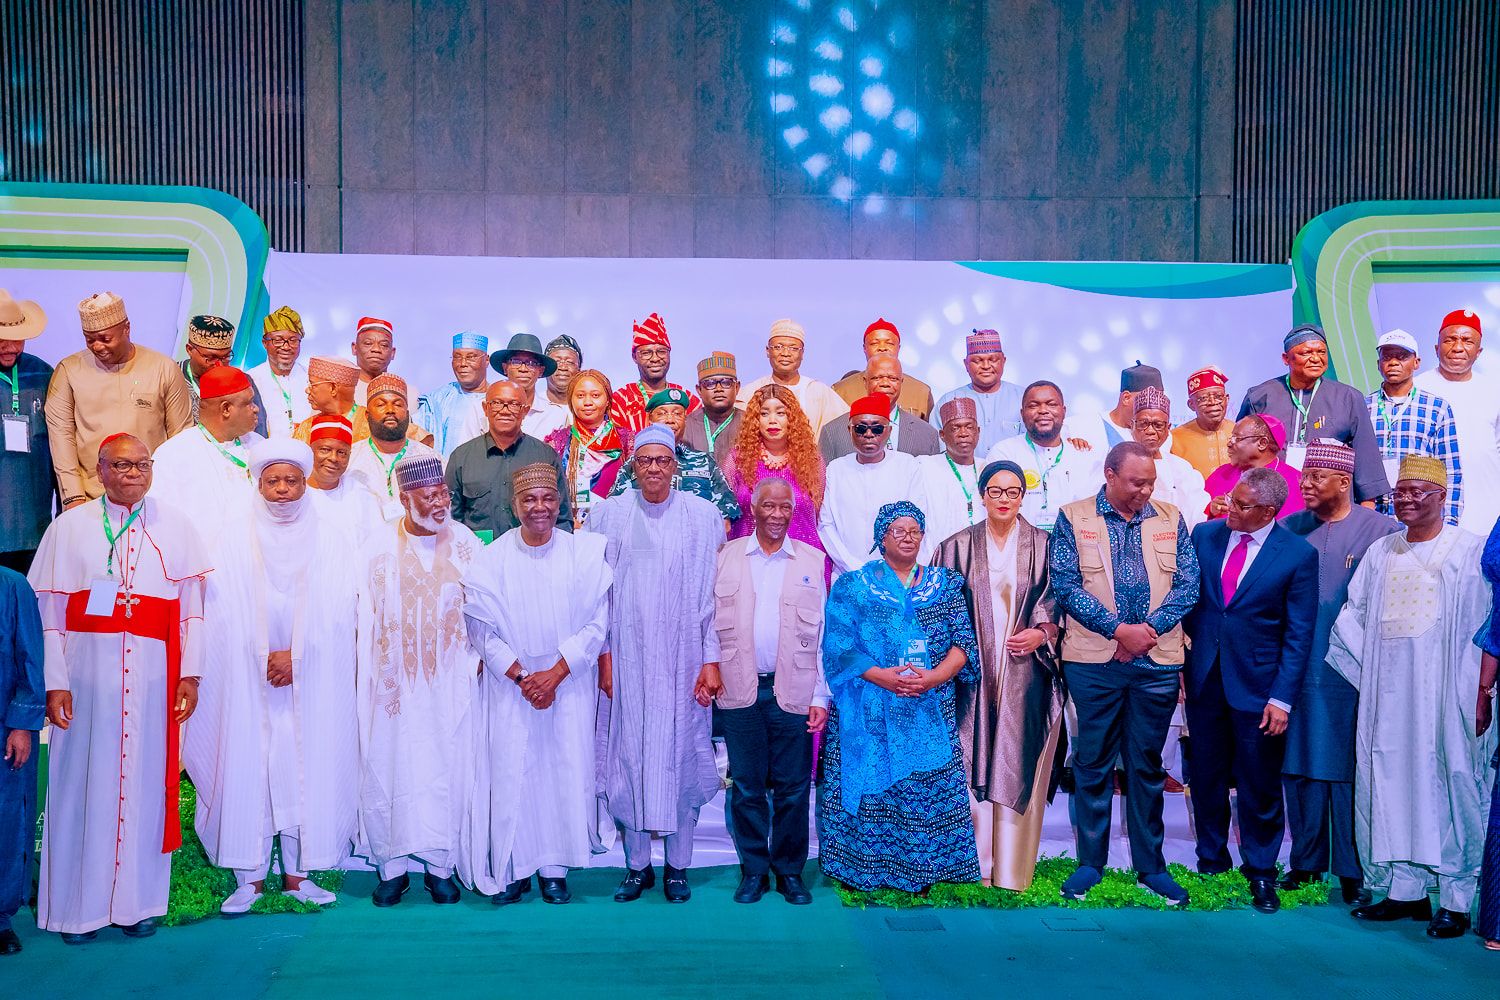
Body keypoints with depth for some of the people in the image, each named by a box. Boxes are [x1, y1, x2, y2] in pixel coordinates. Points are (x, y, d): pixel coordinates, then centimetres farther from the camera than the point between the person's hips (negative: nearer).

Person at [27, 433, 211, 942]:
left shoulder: (175, 527, 8)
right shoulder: (69, 527, 5)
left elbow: (192, 607, 7)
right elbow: (47, 612, 2)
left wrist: (190, 675, 0)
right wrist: (54, 682, -6)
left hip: (153, 676, 1)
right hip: (88, 674, -1)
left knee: (145, 781, 4)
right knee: (84, 781, 2)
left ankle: (138, 900, 16)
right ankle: (80, 904, 15)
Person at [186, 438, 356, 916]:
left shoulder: (332, 540, 5)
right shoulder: (236, 544, 5)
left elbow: (337, 610, -2)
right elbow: (227, 616, 1)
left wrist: (295, 654, -11)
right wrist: (265, 657, -9)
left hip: (313, 681, 0)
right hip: (249, 681, 0)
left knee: (308, 767, -1)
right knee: (248, 765, -3)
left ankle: (297, 874, 8)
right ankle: (250, 877, 5)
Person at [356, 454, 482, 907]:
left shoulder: (467, 544, 1)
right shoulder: (377, 548, -1)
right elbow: (366, 617, 2)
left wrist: (478, 658, -1)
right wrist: (373, 679, -1)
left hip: (451, 680, 0)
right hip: (397, 679, 0)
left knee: (448, 767, 3)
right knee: (392, 765, 2)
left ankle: (441, 864, 15)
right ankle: (393, 865, 15)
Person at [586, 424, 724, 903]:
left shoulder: (703, 516, 2)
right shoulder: (609, 514, 4)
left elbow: (713, 592, 1)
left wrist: (712, 660, -4)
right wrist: (604, 654, -2)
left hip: (682, 658, -1)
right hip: (627, 659, 1)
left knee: (681, 755, 3)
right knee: (629, 755, 3)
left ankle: (678, 867, 16)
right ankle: (637, 864, 16)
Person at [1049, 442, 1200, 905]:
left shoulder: (1170, 519, 10)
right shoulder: (1073, 518, 2)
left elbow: (1187, 585, 4)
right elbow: (1066, 586, -6)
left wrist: (1147, 631, -10)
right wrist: (1118, 629, -14)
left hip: (1157, 661, 2)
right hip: (1094, 659, -2)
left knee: (1147, 764, 9)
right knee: (1093, 762, 5)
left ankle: (1150, 866, 19)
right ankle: (1090, 863, 17)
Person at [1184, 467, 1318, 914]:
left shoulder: (1298, 555, -8)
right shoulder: (1205, 535, 2)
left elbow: (1299, 634, -7)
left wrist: (1282, 698, -11)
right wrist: (1195, 640, 4)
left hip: (1257, 685, -3)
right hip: (1204, 678, 3)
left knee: (1259, 785, 4)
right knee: (1206, 776, 13)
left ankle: (1260, 872, 22)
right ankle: (1211, 858, 31)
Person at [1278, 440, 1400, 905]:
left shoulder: (1382, 530, -3)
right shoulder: (1289, 528, 8)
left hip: (1350, 674, -4)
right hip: (1297, 670, 4)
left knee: (1347, 770, 2)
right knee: (1299, 768, 10)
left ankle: (1353, 871, 13)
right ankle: (1306, 861, 22)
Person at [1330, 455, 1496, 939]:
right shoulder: (1381, 552, 13)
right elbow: (1354, 617, 17)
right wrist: (1364, 675, 7)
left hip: (1445, 692, -5)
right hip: (1389, 694, 5)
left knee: (1449, 784, -3)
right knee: (1393, 782, 5)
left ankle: (1456, 901, 5)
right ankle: (1406, 890, 14)